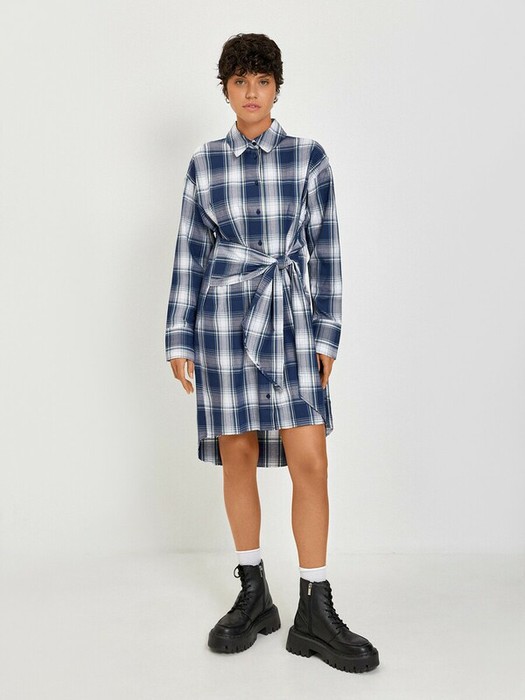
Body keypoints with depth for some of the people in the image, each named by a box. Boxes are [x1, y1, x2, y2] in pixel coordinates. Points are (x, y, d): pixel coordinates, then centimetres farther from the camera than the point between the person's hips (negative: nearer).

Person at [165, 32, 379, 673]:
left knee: (309, 460, -6)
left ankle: (315, 613, 6)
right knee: (237, 456, 5)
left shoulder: (308, 156, 5)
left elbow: (325, 248, 4)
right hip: (226, 314, 1)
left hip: (293, 318, -1)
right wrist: (179, 337, 5)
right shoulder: (203, 163, 8)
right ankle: (253, 595, 22)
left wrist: (327, 331, 0)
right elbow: (190, 252, 9)